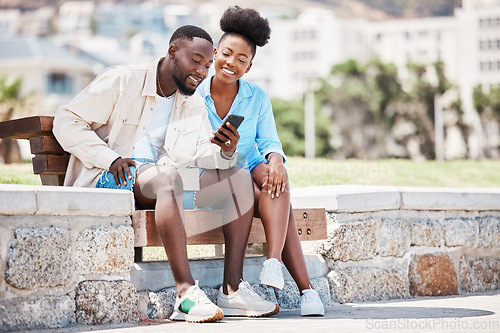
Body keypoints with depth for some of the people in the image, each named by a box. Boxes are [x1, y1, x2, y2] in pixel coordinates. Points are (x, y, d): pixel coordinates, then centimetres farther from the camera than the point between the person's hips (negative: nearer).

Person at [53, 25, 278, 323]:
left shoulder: (194, 105, 16)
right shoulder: (122, 81, -4)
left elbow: (194, 155, 5)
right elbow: (66, 122, -7)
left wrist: (225, 153, -18)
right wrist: (110, 158, -19)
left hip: (161, 183, 7)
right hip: (108, 179, -7)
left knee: (239, 176, -11)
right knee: (169, 175, -38)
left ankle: (233, 286, -20)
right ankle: (186, 292, -44)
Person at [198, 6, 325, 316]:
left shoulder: (257, 97, 4)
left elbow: (270, 141, -1)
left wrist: (275, 158, -26)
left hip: (250, 169, 3)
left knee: (276, 175, -35)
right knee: (280, 206, -29)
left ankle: (274, 261, -49)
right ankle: (306, 289, -33)